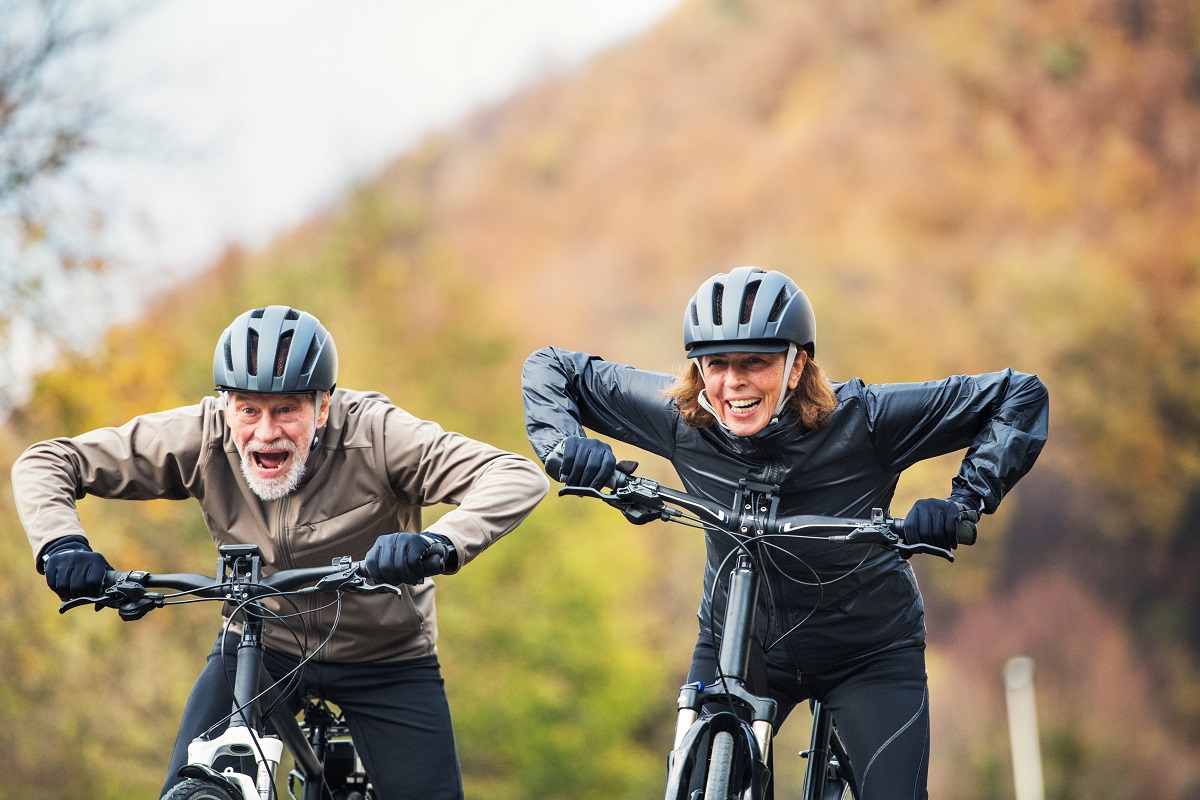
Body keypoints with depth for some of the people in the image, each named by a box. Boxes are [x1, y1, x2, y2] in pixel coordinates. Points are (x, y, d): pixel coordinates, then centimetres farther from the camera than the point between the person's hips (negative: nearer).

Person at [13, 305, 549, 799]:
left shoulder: (373, 434, -28)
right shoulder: (203, 437, -20)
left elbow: (519, 478, -37)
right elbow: (45, 462, -14)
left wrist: (440, 543, -56)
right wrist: (62, 544, -35)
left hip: (384, 658, -1)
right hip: (260, 644, 1)